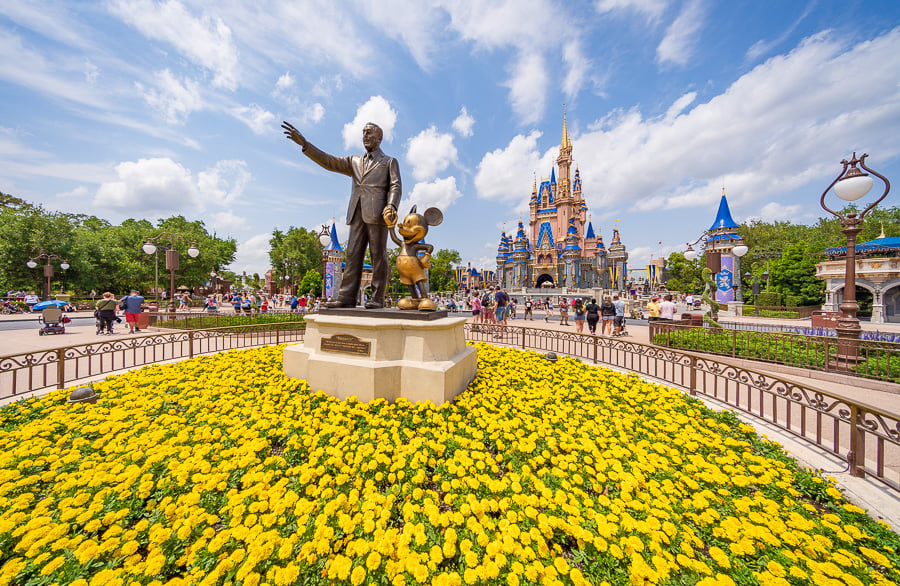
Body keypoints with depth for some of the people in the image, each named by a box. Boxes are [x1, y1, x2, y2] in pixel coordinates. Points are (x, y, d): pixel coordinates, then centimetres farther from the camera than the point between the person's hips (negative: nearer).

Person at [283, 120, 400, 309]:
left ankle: (377, 299, -5)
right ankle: (346, 298, -4)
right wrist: (304, 143, 9)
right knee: (353, 255, -3)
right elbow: (329, 162, 20)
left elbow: (396, 187, 2)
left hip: (377, 214, -4)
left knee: (378, 256, -7)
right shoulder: (354, 161, 29)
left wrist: (391, 207, -16)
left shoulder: (390, 162, 16)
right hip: (357, 214, 5)